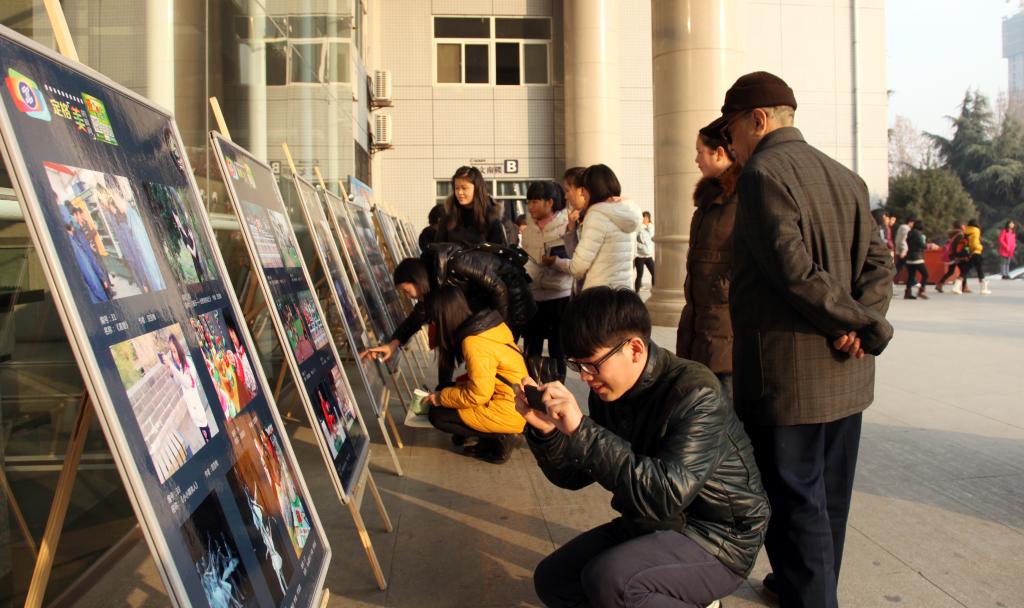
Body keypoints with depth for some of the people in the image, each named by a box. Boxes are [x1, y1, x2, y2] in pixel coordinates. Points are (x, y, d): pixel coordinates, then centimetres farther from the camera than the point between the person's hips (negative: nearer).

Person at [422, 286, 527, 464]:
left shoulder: (474, 343, -23)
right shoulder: (487, 323, 3)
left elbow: (478, 394, -20)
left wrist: (442, 398, -8)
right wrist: (453, 387, 9)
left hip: (511, 411, -9)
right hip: (519, 400, 9)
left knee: (437, 415, -2)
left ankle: (500, 439, 0)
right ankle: (500, 433, 11)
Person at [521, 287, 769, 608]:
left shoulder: (695, 396, -25)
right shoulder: (608, 392, -4)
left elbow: (665, 497, -36)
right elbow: (574, 476, 3)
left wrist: (581, 430, -38)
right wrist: (545, 430, -17)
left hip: (718, 538, -8)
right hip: (650, 526, 8)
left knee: (608, 579, -30)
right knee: (551, 579, 5)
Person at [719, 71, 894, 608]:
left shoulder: (763, 172, -12)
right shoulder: (844, 177, 13)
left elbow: (795, 271, -21)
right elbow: (879, 261, 7)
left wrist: (867, 325, -11)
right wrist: (862, 325, -7)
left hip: (786, 370, -8)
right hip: (845, 372, 9)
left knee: (794, 501, 1)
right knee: (828, 496, 20)